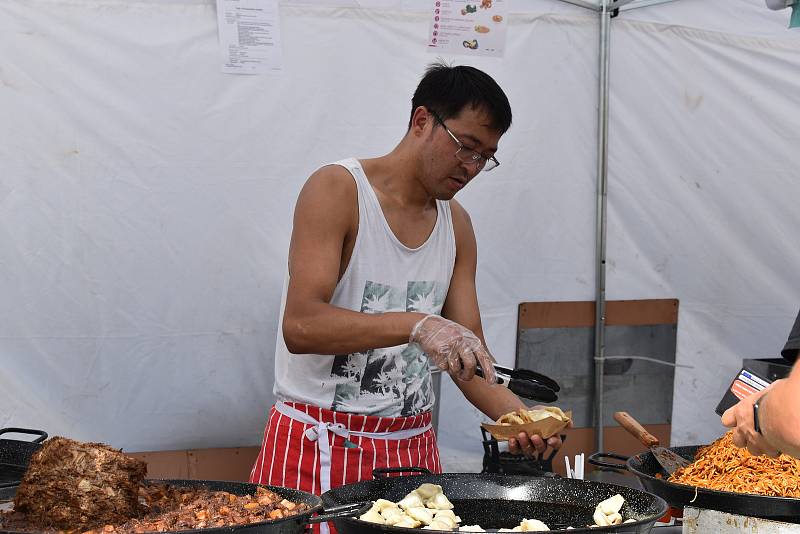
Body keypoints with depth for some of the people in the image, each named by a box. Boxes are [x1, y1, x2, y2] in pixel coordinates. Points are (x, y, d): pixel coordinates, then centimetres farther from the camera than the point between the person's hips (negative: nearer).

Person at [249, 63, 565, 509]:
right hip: (320, 446, -5)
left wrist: (518, 414, -13)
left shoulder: (457, 225, 9)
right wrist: (416, 325, -33)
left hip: (413, 445, 6)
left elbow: (469, 352, 6)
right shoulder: (337, 191, -11)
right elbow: (300, 326, -23)